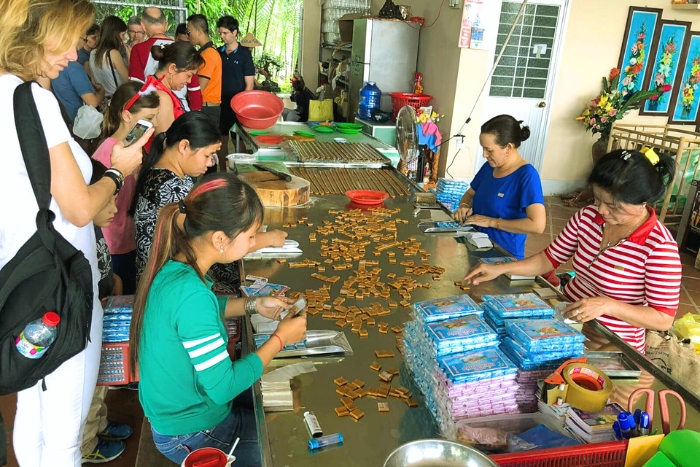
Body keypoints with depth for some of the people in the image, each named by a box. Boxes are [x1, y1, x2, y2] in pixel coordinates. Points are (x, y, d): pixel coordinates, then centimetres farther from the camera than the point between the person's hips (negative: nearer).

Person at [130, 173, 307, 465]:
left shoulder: (173, 264, -9)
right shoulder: (191, 293, -35)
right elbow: (223, 388, -29)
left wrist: (254, 305, 2)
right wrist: (280, 339, -18)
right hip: (193, 434, -8)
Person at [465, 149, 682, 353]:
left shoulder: (659, 247, -23)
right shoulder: (587, 217, -6)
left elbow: (664, 319, -17)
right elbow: (550, 258, 4)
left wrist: (607, 305, -30)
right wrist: (500, 269, -7)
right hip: (568, 317, 6)